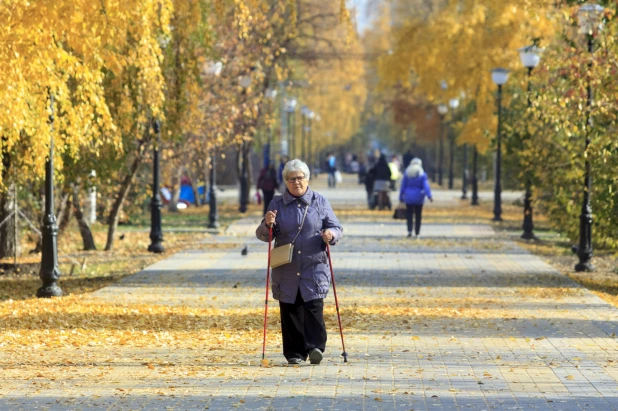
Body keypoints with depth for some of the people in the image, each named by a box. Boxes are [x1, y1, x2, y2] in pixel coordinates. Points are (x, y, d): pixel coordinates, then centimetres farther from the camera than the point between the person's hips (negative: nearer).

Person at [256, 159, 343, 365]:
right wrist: (267, 225, -13)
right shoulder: (277, 204, 10)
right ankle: (294, 352, 6)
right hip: (286, 270, 1)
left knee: (314, 307, -13)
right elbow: (263, 235, 10)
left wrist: (331, 234, -15)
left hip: (314, 268, -1)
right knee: (290, 311, 1)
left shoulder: (320, 202, 8)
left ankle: (315, 347, -15)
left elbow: (337, 229, 9)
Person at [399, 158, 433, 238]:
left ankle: (409, 230, -13)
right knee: (418, 215, 8)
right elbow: (426, 186, -14)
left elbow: (403, 186, 3)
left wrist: (401, 197, 8)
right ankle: (417, 233, 10)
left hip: (409, 198, 1)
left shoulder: (407, 173, 0)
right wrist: (429, 196, -19)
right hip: (418, 198, -1)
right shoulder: (422, 174, -5)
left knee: (409, 214, 5)